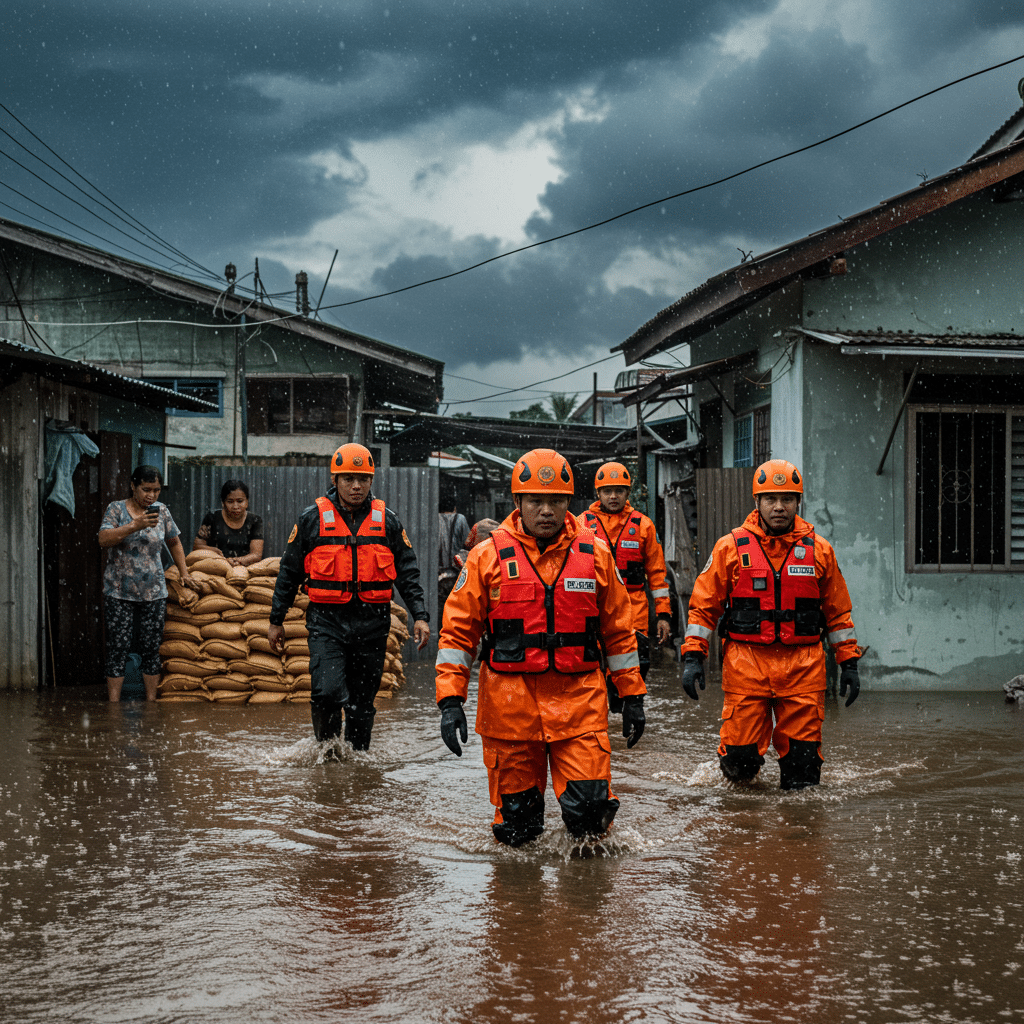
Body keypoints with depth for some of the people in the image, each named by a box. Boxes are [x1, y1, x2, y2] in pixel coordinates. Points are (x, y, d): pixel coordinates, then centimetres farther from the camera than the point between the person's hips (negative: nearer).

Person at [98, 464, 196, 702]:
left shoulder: (161, 510, 7)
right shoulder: (116, 509, -2)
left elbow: (174, 542, 20)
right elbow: (104, 540, -16)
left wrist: (184, 573, 16)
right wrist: (135, 525, -25)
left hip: (154, 593, 3)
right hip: (119, 593, -3)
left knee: (152, 650, 4)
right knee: (118, 649, -4)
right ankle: (114, 706, -2)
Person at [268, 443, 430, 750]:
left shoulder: (387, 521, 7)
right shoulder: (312, 519, 3)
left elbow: (408, 572, 11)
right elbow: (289, 572, 9)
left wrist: (419, 616, 0)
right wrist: (276, 620, 10)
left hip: (373, 622, 2)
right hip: (327, 621, -2)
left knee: (363, 701, 7)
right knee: (327, 692, -16)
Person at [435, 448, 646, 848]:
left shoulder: (595, 555, 5)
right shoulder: (489, 557, 0)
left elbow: (619, 630, 12)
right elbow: (457, 631, 2)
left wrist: (632, 696, 12)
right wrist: (450, 700, -6)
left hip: (579, 699, 1)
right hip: (509, 705, 0)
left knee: (589, 811, -7)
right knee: (516, 826, 5)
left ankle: (591, 839, 26)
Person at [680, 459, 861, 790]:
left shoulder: (819, 550, 8)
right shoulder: (731, 547, 2)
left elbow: (838, 611, 15)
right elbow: (703, 605, 5)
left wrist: (849, 663, 12)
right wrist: (692, 657, -3)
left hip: (803, 667, 1)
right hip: (746, 664, -1)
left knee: (802, 761, 0)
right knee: (741, 758, 0)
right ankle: (740, 773, 31)